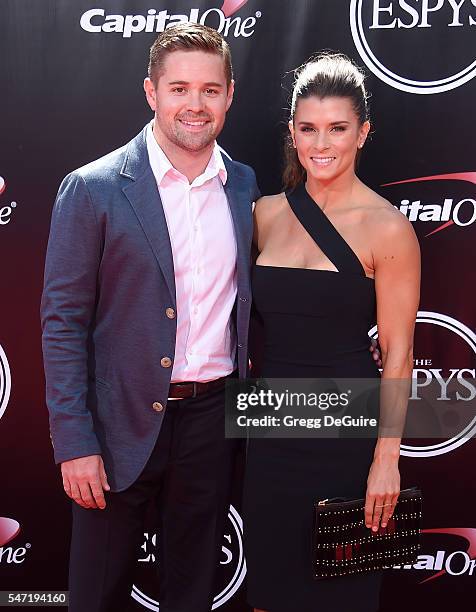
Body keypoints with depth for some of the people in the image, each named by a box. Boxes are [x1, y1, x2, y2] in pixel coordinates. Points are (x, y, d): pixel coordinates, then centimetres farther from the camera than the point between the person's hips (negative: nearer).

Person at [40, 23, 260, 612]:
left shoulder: (247, 187, 3)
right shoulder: (92, 188, -9)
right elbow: (62, 321, -9)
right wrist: (74, 444, -13)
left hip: (213, 415, 3)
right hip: (122, 424, -3)